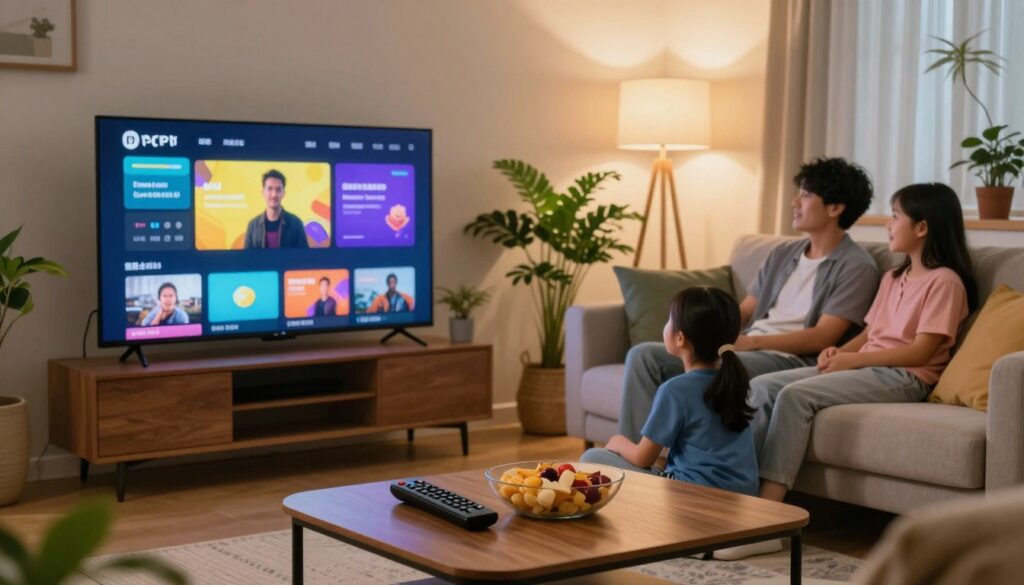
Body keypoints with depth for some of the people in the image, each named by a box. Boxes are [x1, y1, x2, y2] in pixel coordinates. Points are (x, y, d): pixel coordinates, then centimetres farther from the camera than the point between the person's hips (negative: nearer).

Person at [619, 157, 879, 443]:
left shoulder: (857, 267, -3)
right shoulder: (783, 254, 21)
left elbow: (822, 337, -13)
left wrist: (749, 341, -19)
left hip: (791, 359, -8)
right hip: (745, 351, 8)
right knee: (644, 355, -10)